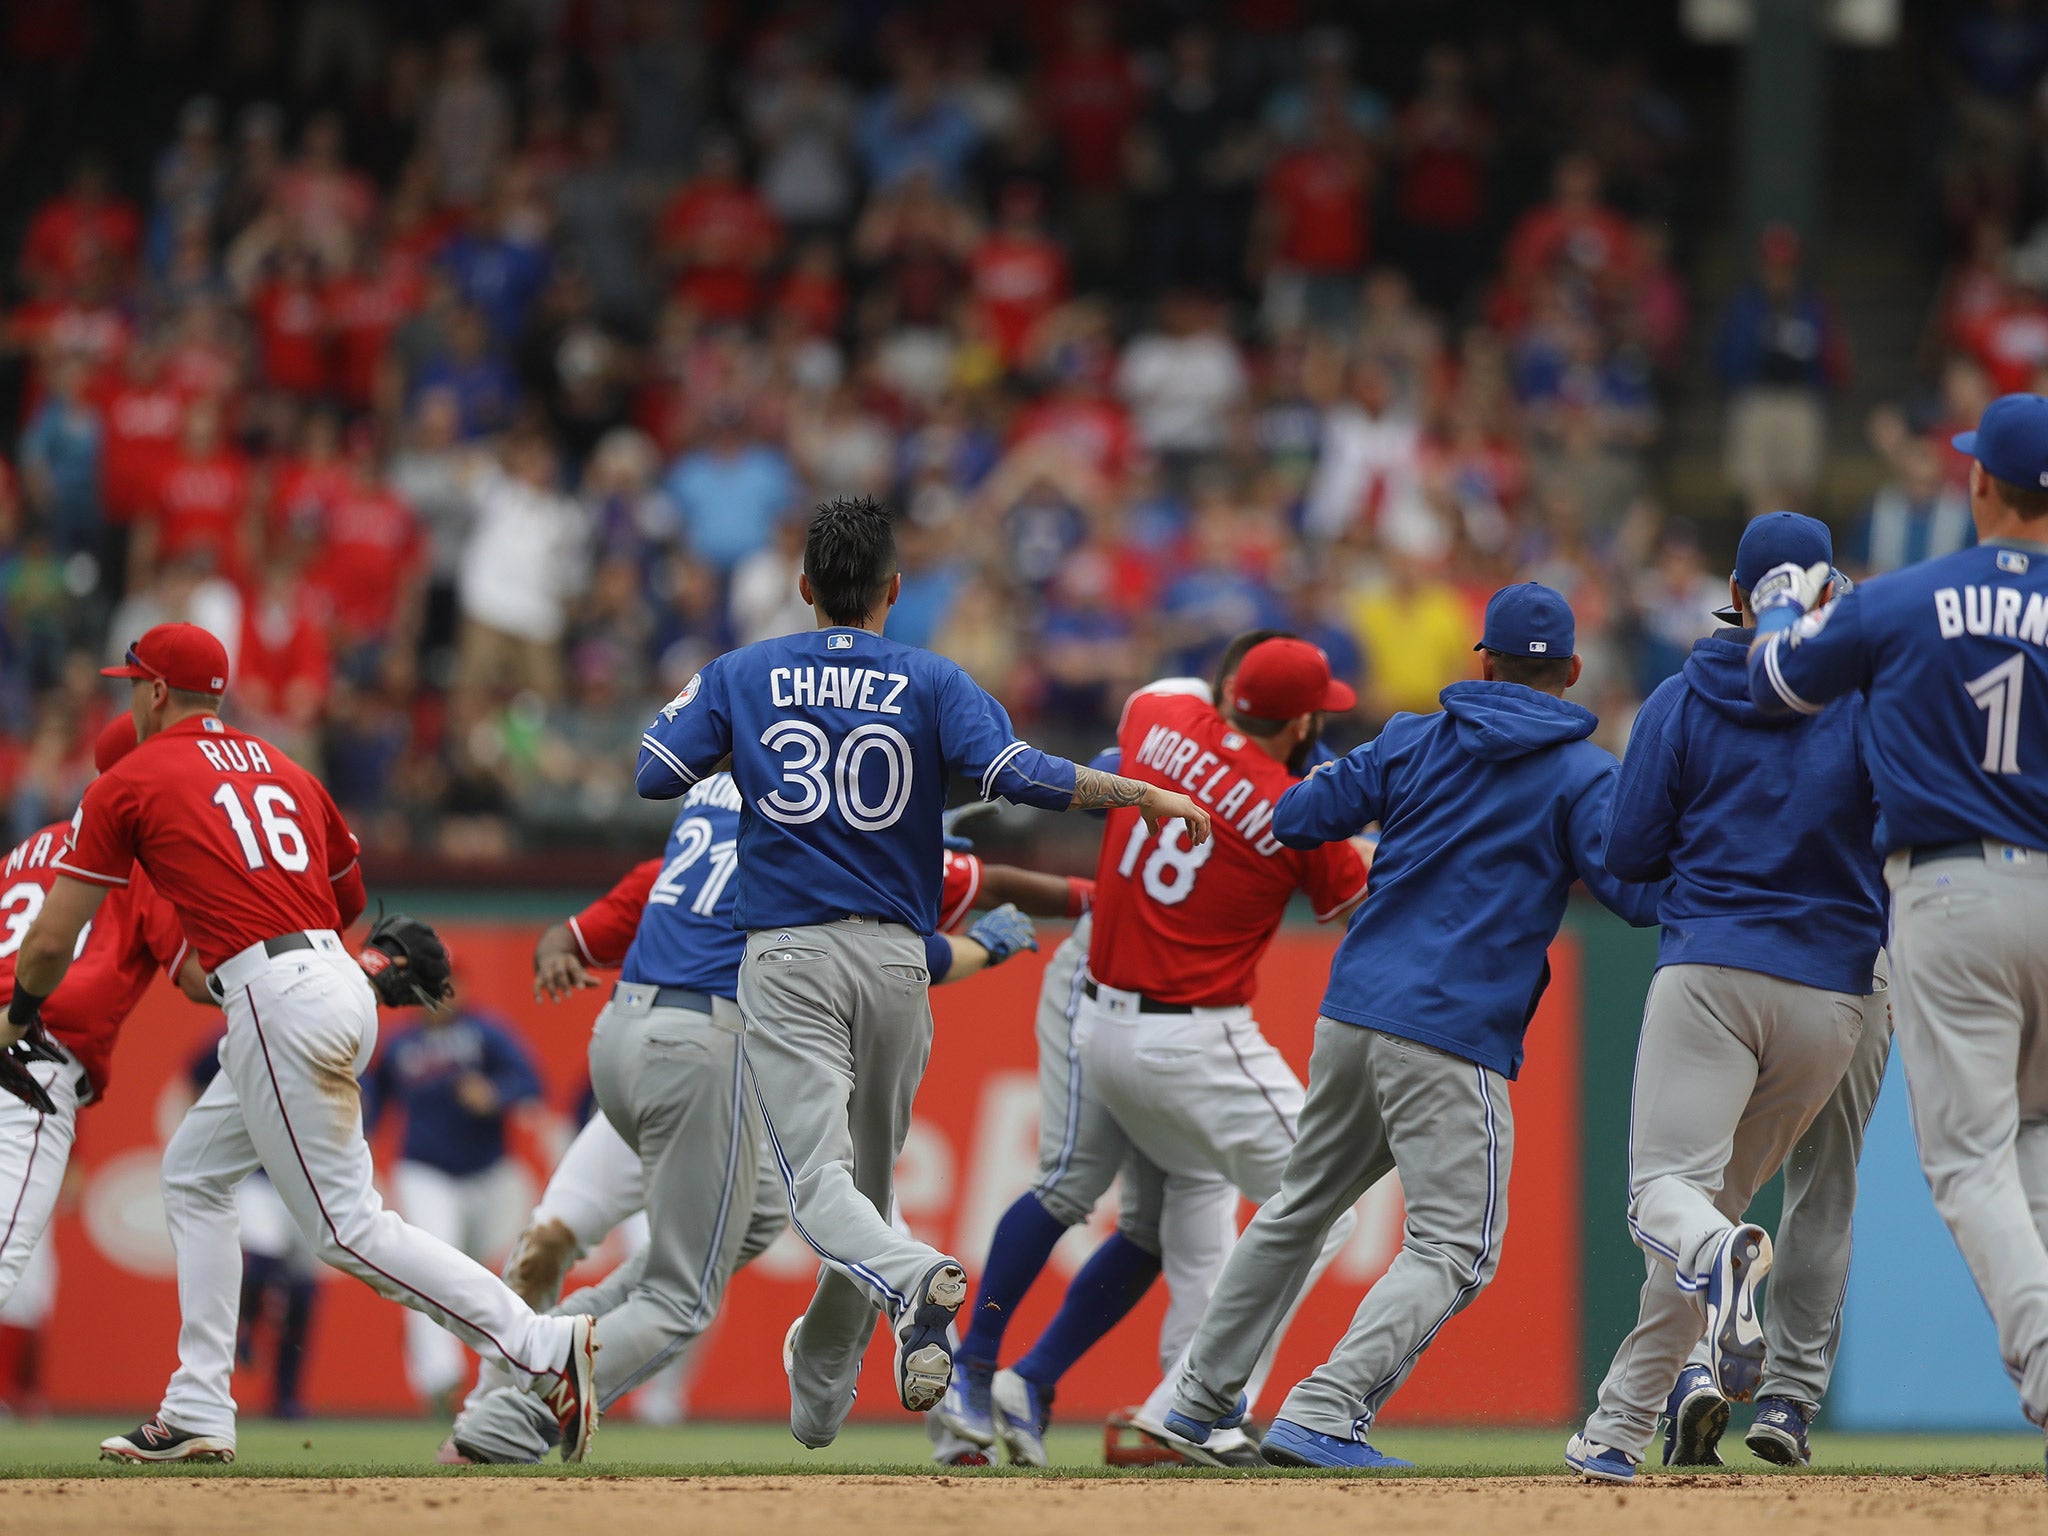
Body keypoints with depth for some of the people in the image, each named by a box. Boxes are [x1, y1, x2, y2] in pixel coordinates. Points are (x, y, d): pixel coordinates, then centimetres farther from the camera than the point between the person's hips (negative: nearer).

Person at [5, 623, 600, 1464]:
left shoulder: (128, 782, 4)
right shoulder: (283, 769, 22)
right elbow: (350, 896, 30)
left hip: (276, 1005, -8)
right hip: (340, 981, 8)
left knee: (348, 1227, -8)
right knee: (193, 1175, 20)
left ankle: (541, 1346, -19)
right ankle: (198, 1414, 16)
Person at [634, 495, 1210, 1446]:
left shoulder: (741, 676, 4)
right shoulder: (932, 684, 1)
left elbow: (655, 777, 1)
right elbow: (1018, 775, -13)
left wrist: (690, 706, 21)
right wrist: (1143, 794, -5)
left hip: (788, 961, -2)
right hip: (896, 958, 2)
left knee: (820, 1181, -12)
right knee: (866, 1175, 19)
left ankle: (914, 1282, -44)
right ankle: (818, 1392, 32)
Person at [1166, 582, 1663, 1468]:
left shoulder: (1413, 742, 10)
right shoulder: (1584, 775, -2)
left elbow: (1292, 820, 11)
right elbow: (1642, 896, -10)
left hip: (1351, 1010, 6)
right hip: (1451, 1040, -6)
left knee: (1302, 1204, 23)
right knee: (1453, 1250, -4)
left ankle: (1202, 1397, 29)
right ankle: (1323, 1415, -21)